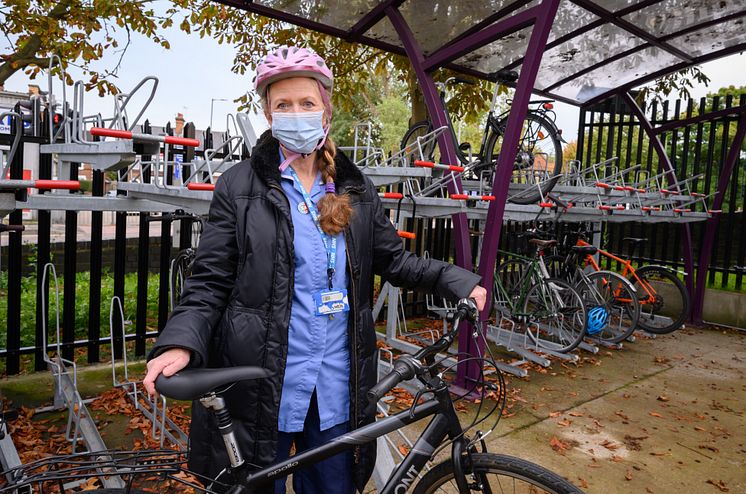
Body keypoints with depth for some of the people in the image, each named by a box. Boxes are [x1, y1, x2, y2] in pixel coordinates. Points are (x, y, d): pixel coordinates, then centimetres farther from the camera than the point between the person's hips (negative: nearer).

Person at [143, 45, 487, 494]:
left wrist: (457, 281, -3)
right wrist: (181, 343, -22)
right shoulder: (239, 187, -5)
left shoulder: (355, 188, 5)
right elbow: (210, 282, -7)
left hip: (336, 385, 3)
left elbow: (394, 259, 9)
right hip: (262, 385, -2)